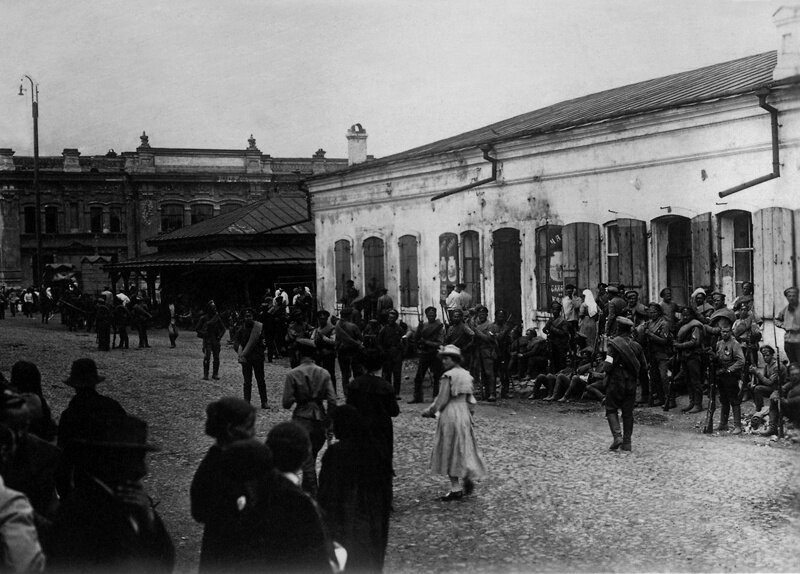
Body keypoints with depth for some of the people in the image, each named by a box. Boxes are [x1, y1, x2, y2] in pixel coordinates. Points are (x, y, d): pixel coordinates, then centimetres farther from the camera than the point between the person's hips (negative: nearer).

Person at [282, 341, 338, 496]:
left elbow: (286, 403, -11)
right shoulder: (324, 374, -2)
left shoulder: (292, 375, -9)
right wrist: (330, 422, 5)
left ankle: (313, 495, 0)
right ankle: (307, 489, 34)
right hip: (320, 419, 3)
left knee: (307, 461, 3)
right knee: (312, 456, 21)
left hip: (301, 419, -3)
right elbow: (332, 401, -6)